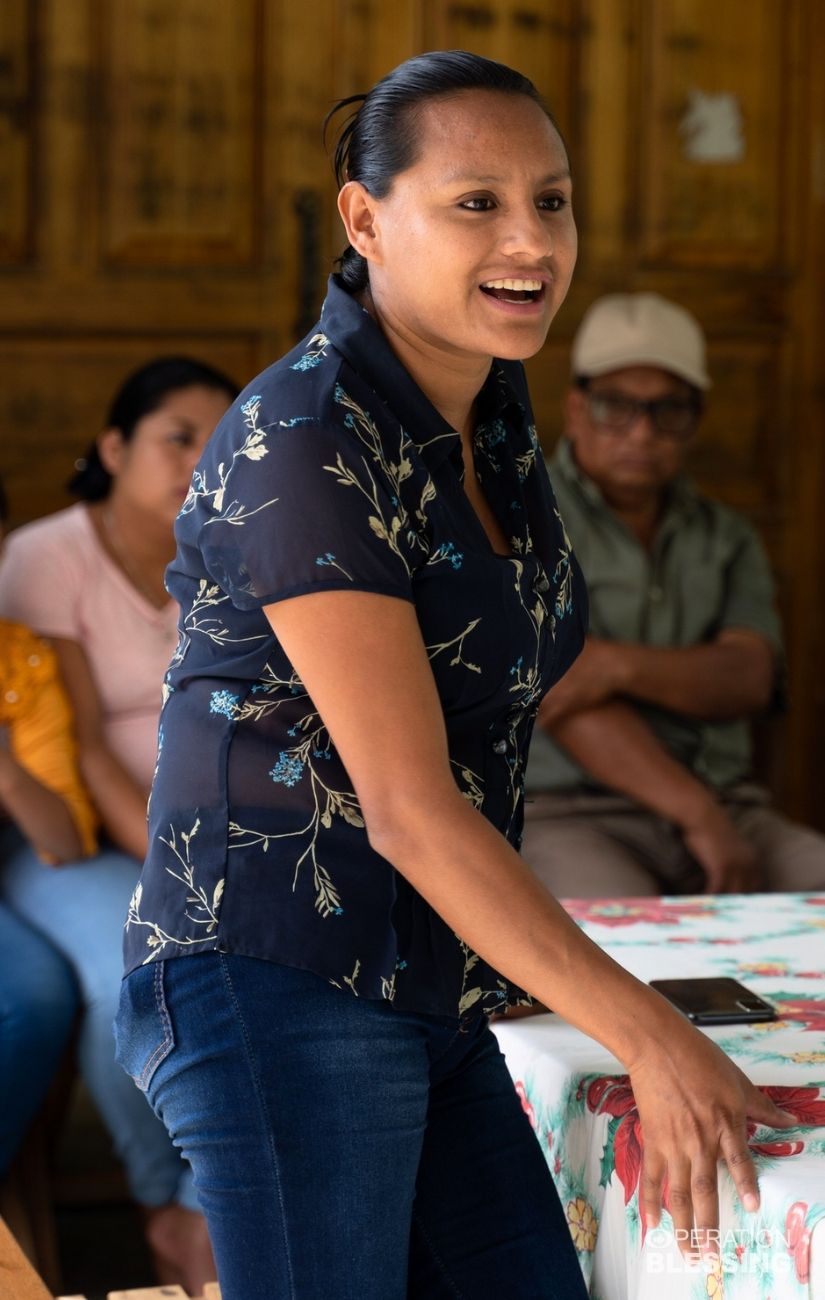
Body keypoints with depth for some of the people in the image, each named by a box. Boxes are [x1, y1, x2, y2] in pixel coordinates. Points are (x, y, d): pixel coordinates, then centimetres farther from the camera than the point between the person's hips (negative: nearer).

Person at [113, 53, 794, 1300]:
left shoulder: (494, 414, 8)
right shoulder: (307, 445, -18)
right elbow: (409, 808, -21)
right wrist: (654, 1041, -18)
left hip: (426, 999, 8)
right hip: (281, 992, -8)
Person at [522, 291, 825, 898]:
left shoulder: (727, 539, 18)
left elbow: (748, 680, 0)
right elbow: (559, 688, -11)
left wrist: (620, 664, -20)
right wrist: (698, 814, -20)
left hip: (726, 808, 5)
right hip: (563, 811, -5)